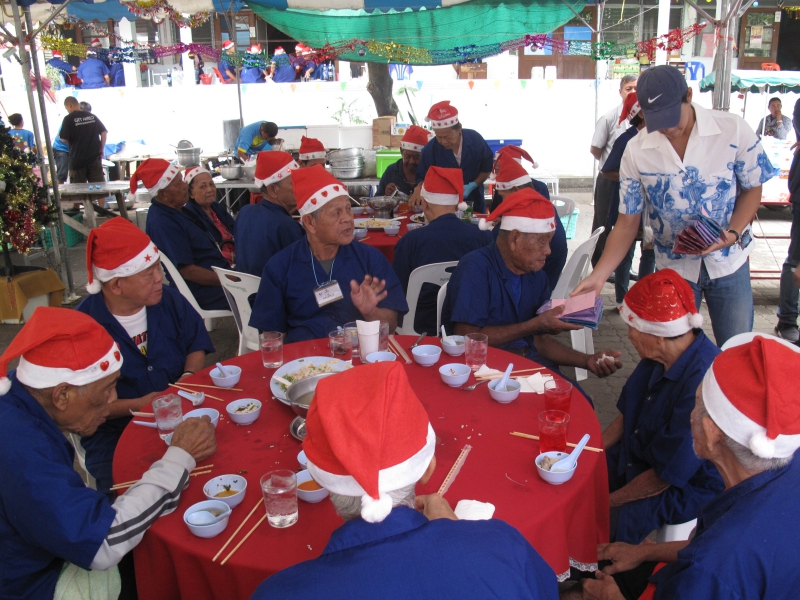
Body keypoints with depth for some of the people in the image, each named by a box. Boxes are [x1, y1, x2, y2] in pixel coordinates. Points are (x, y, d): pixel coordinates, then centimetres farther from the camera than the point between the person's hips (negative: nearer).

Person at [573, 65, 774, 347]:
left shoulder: (733, 130, -15)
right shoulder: (636, 151, -12)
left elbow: (752, 189, -2)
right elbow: (628, 221, -8)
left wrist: (732, 234, -20)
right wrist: (598, 276, -18)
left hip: (728, 261, 0)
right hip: (673, 267, 0)